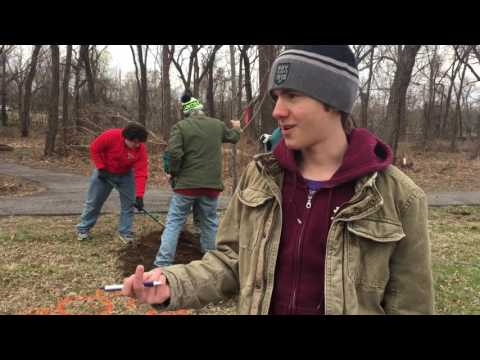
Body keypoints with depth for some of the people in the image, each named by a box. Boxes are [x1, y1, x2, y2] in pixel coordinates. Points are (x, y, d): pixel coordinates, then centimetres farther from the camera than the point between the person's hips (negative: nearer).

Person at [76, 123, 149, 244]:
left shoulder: (141, 149, -27)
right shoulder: (111, 136, -33)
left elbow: (141, 173, -30)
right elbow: (94, 148, -18)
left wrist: (139, 195, -37)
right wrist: (101, 168, -19)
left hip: (125, 175, 2)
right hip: (104, 172, -1)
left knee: (128, 202, -1)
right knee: (93, 201, 7)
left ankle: (125, 232, 11)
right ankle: (83, 229, 20)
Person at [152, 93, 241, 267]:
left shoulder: (180, 126, -6)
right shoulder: (217, 125, 7)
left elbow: (173, 153, -19)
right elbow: (233, 137, 26)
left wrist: (173, 172, -2)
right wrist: (236, 127, 48)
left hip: (186, 183, -3)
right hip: (211, 184, 3)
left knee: (174, 223, 4)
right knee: (209, 223, 16)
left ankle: (163, 262, 1)